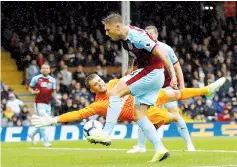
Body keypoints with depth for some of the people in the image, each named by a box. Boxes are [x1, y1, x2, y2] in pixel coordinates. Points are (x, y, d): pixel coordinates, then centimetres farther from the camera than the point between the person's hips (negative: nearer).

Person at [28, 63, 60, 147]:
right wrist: (33, 92, -17)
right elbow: (30, 88, 5)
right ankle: (46, 141, -5)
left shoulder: (52, 80, 10)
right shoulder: (36, 78, -3)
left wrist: (56, 99, -1)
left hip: (48, 104, 5)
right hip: (39, 103, -5)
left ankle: (32, 134, 32)